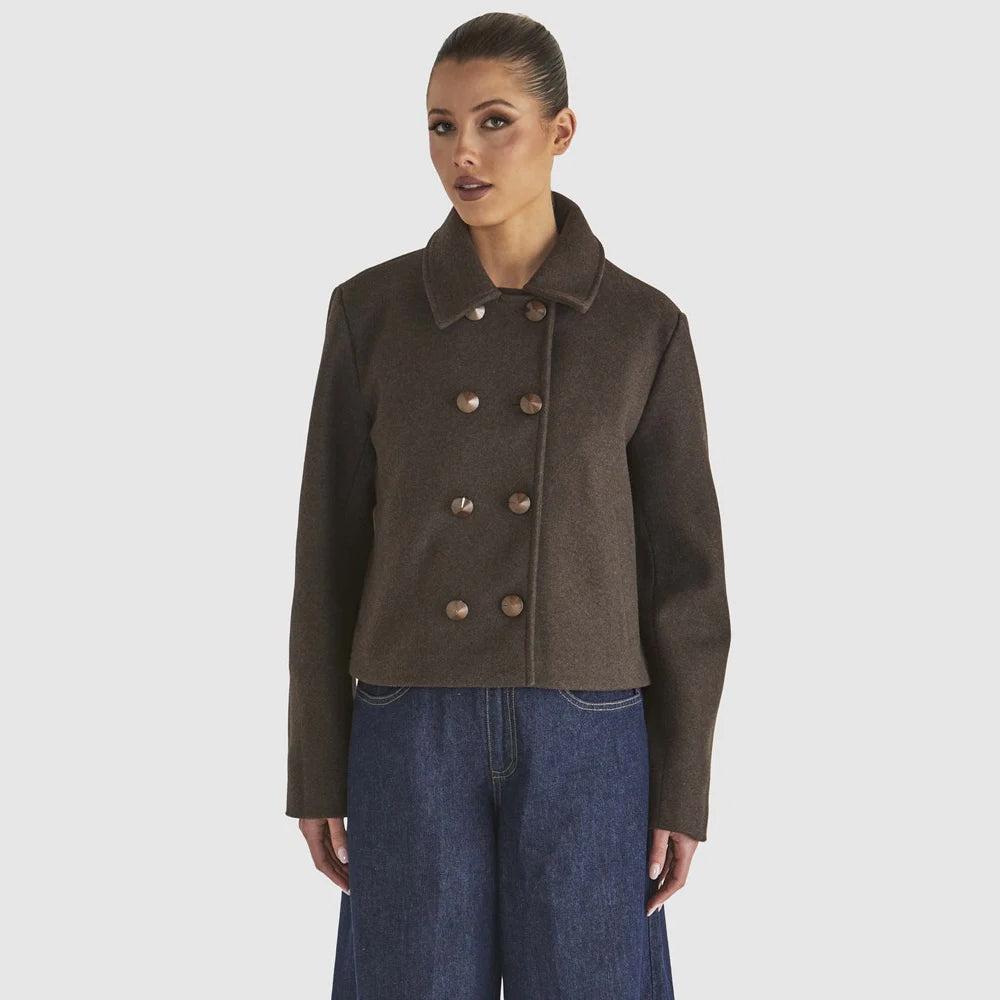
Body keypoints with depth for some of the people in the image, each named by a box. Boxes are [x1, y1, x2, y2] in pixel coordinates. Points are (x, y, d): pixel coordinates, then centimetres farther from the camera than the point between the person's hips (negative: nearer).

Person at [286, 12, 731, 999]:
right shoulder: (371, 310, 1)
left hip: (585, 743, 0)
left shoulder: (644, 327, 0)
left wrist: (681, 790, -2)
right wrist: (317, 771, 2)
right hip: (417, 739, 1)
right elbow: (332, 551, 4)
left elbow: (683, 570, 1)